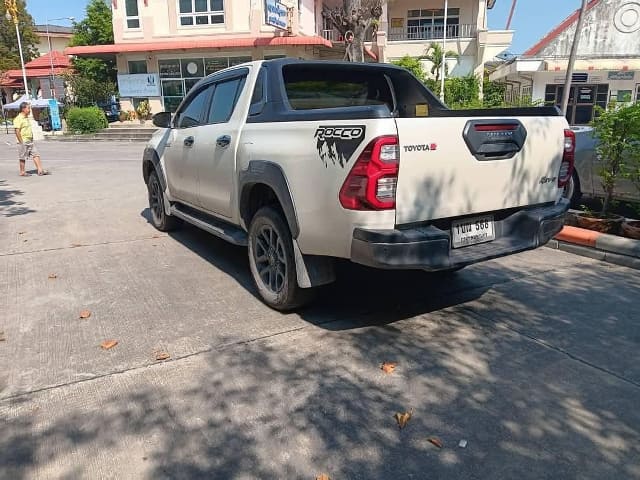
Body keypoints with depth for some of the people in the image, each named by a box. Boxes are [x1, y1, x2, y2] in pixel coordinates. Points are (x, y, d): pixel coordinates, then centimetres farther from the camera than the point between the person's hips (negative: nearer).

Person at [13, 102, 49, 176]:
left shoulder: (27, 118, 13)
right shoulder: (18, 119, -14)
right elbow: (17, 131, -19)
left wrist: (31, 139, 16)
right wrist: (21, 142, -20)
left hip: (30, 141, 8)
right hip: (23, 142, -8)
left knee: (36, 155, 3)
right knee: (23, 158, 2)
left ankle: (40, 170, 2)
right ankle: (22, 172, 11)